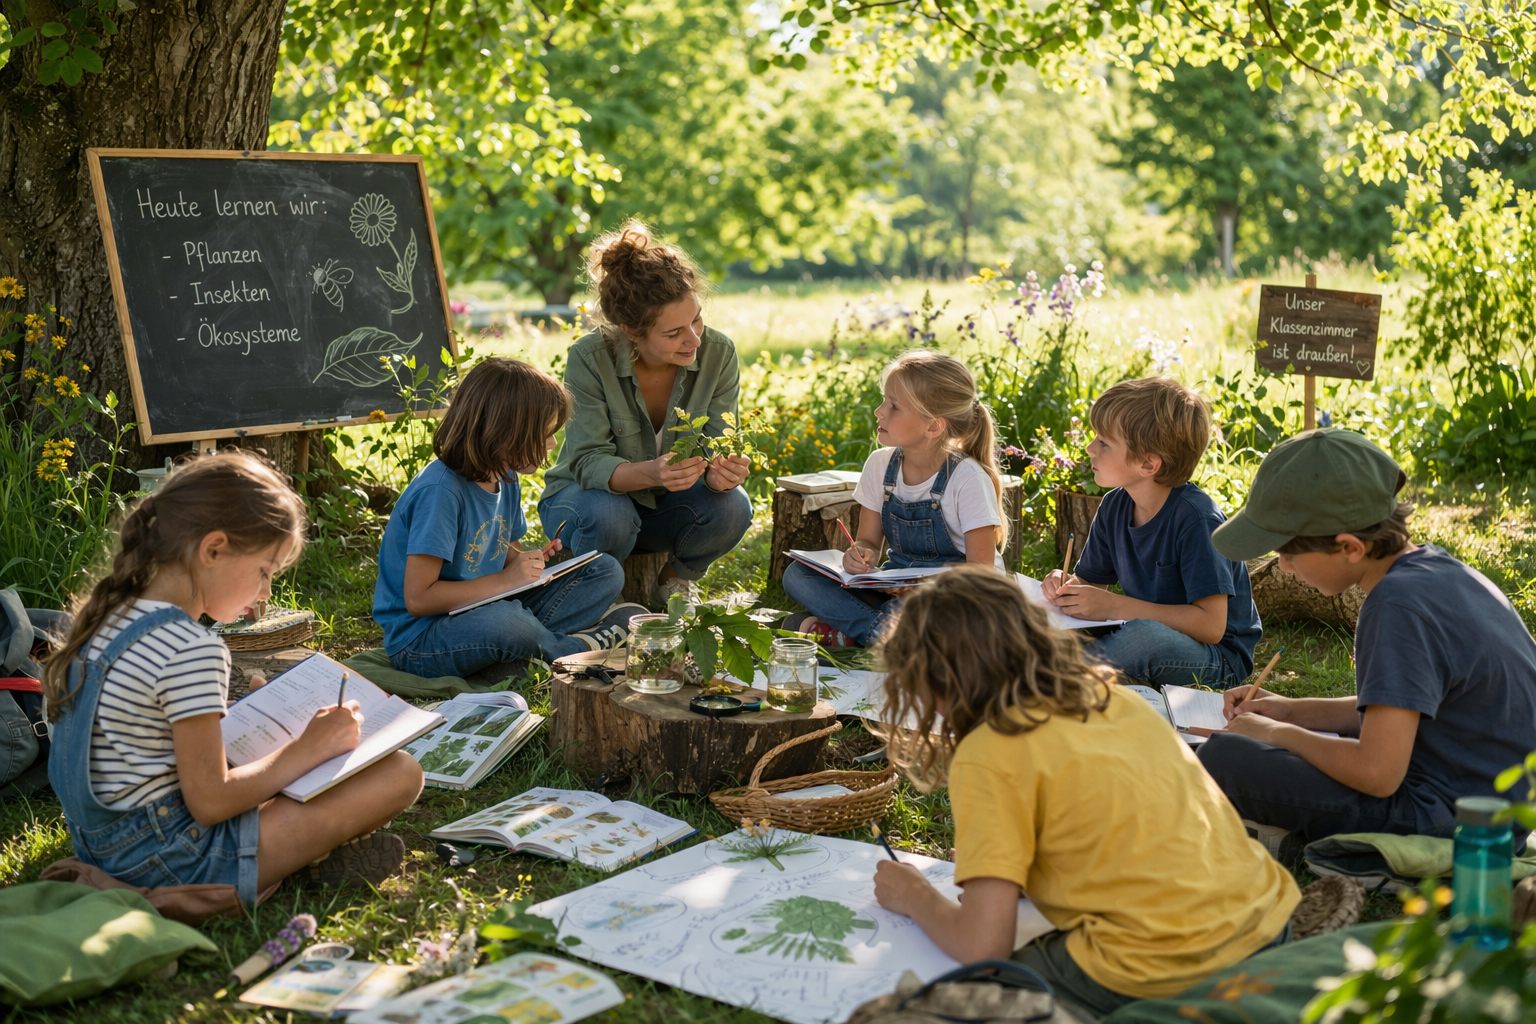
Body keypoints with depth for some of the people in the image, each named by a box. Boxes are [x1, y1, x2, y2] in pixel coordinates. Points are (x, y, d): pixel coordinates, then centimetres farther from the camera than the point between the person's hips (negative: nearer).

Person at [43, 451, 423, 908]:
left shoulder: (112, 616, 7)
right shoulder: (192, 651, -22)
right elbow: (209, 802, -20)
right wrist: (308, 748, -10)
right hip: (173, 861, -10)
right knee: (400, 772, -12)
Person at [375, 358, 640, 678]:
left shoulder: (505, 479, 4)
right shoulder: (440, 492, -23)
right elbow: (418, 598, -23)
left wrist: (529, 559, -4)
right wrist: (504, 580, -19)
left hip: (484, 611, 8)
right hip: (420, 639, -8)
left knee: (606, 571, 1)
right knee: (504, 620, -41)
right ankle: (576, 648, -11)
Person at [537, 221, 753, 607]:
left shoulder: (718, 353, -17)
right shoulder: (590, 358, -26)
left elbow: (717, 448, -13)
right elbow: (589, 462, -29)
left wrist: (722, 472, -40)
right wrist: (651, 472, -50)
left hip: (665, 504, 3)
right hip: (586, 494, -3)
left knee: (731, 507, -27)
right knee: (608, 516, -37)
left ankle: (678, 577, 6)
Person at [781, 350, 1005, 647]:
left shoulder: (967, 478, -16)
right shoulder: (880, 465, 0)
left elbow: (981, 570, -15)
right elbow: (869, 541, 8)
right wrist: (860, 556, -17)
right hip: (894, 590, 6)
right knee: (797, 574, -11)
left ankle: (846, 633, -19)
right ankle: (880, 628, -24)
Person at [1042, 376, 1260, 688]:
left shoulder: (1194, 518, -23)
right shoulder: (1115, 505, 0)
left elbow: (1211, 625, -27)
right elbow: (1091, 580, 11)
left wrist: (1114, 606, -28)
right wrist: (1063, 584, -14)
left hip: (1220, 659, -6)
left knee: (1144, 636, -37)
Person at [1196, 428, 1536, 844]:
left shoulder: (1400, 604, -24)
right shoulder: (1438, 568, 5)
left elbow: (1377, 772, -25)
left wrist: (1277, 734, -9)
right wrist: (1291, 711, 9)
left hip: (1448, 821, -10)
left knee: (1223, 759, -16)